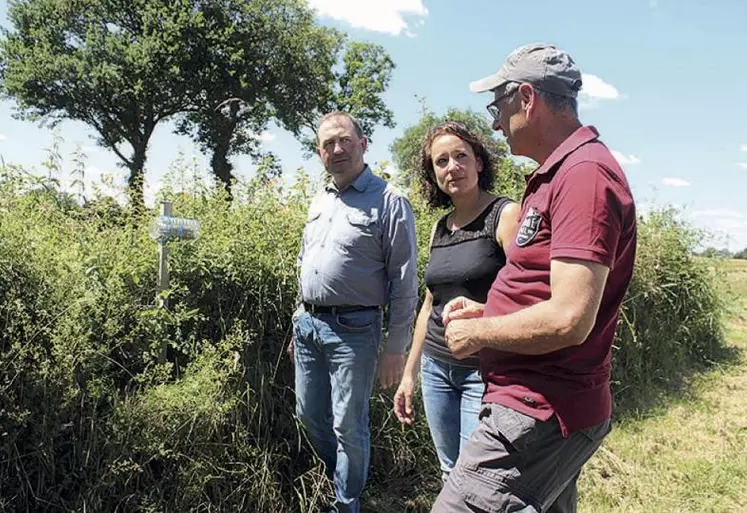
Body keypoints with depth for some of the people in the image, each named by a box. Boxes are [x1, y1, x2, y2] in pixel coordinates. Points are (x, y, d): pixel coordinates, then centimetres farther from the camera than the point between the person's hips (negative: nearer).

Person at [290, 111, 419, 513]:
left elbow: (404, 283, -10)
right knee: (309, 414, 17)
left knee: (348, 425, 4)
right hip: (307, 324, 7)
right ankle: (340, 476, 43)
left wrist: (395, 349, -11)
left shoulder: (389, 201, -9)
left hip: (353, 329, -7)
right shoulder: (319, 202, 13)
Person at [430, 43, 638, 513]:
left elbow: (569, 320, -26)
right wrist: (486, 311, 11)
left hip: (541, 416, -11)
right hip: (547, 407, 11)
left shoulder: (584, 174, -18)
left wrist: (477, 332, -12)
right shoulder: (558, 175, 16)